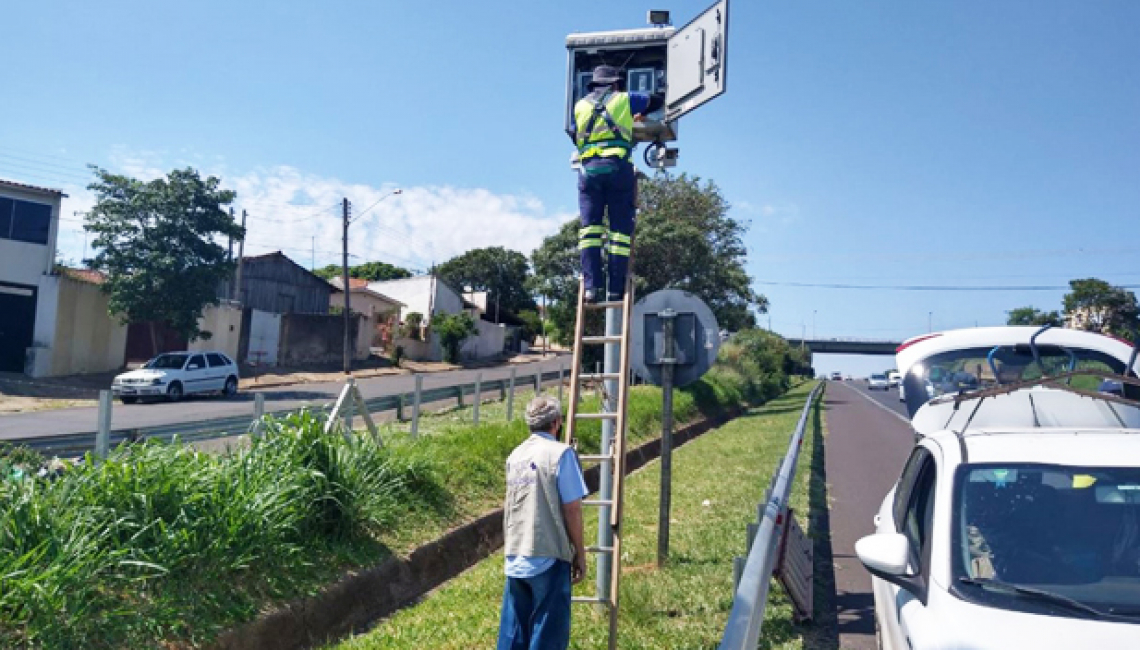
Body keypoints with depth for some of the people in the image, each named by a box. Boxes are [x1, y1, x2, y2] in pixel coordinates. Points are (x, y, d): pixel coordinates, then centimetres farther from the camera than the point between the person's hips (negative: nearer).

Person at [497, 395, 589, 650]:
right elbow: (571, 509, -10)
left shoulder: (515, 456, 9)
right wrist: (580, 553, -1)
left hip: (515, 559, 6)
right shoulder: (561, 453, -10)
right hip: (548, 558, -6)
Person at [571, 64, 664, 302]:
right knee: (620, 230, -2)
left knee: (590, 227, -1)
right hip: (618, 167, -2)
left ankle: (591, 286, -13)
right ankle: (616, 289, -8)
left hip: (588, 168, 2)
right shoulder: (624, 99, 16)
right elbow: (657, 101, 28)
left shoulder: (580, 105, 22)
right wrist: (639, 115, 45)